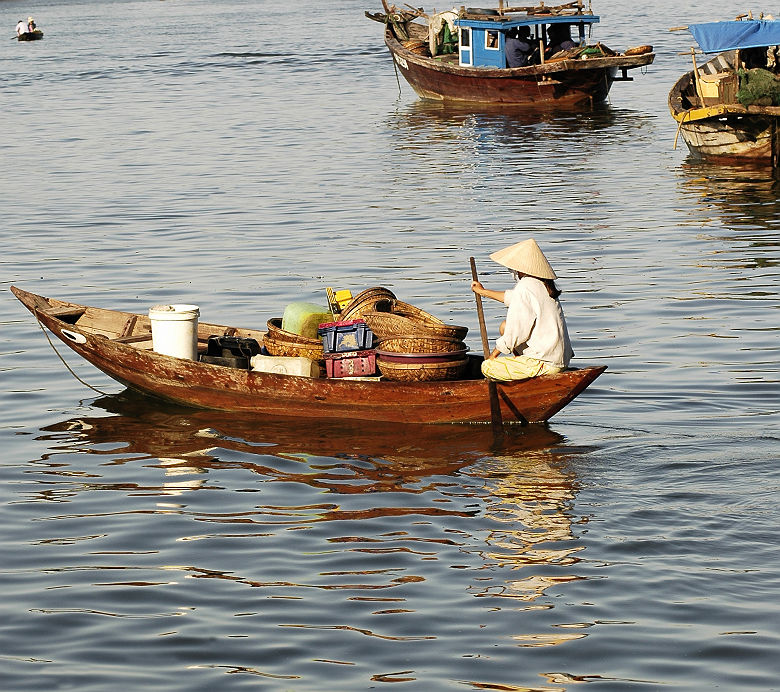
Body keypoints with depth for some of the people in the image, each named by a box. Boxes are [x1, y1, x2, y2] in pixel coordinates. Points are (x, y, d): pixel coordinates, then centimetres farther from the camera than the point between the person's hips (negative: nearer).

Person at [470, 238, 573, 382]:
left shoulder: (525, 288, -19)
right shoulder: (542, 284, 9)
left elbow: (516, 333, -18)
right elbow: (511, 298, 31)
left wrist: (493, 355, -2)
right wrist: (483, 292, 44)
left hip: (545, 363, -9)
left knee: (487, 367, -6)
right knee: (504, 326, 22)